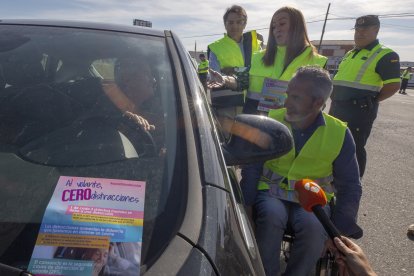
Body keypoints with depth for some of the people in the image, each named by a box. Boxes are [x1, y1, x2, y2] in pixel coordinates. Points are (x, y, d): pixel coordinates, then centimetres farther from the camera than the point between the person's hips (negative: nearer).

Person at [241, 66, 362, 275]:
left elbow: (350, 187, 5)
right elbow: (251, 169, -1)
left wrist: (340, 232, -5)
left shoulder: (339, 133, -3)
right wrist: (244, 210, -13)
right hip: (271, 192, 0)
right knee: (271, 217, -32)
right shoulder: (271, 121, -3)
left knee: (313, 228, -31)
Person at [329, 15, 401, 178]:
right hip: (337, 107, 9)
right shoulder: (350, 54, 19)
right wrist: (336, 101, 13)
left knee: (354, 148, -1)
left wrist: (370, 101, -8)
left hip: (359, 110, -8)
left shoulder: (385, 55, -7)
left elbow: (393, 85, -13)